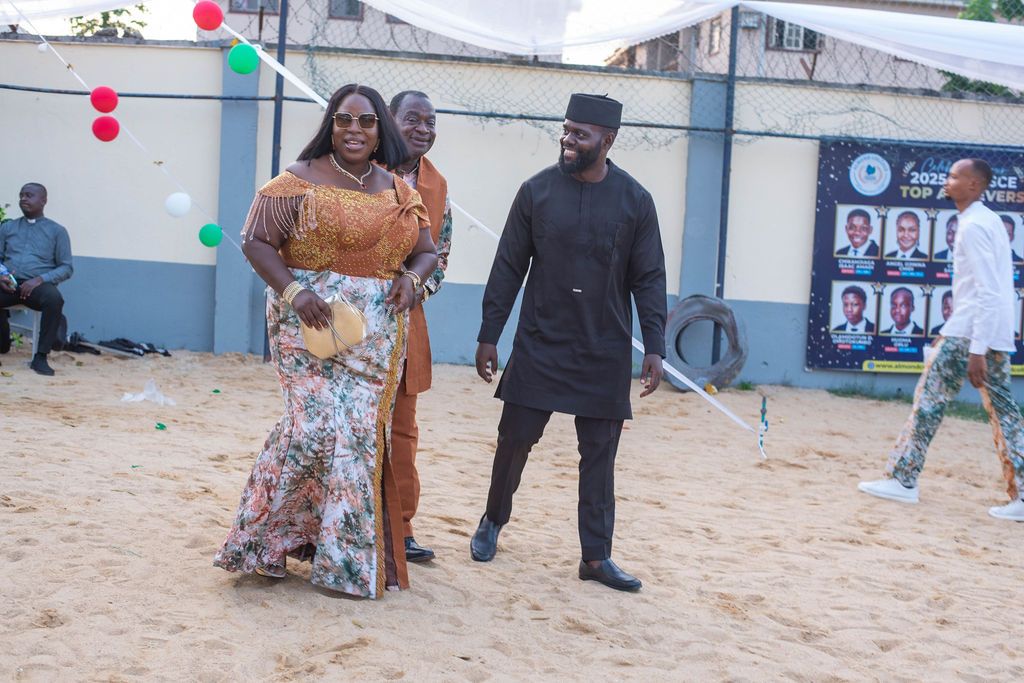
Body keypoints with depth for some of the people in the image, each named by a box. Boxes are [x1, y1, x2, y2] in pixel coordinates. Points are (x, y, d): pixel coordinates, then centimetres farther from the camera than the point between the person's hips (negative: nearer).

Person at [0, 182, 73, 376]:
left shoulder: (57, 231, 12)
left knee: (54, 299, -38)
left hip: (38, 285, -2)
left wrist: (39, 280, -12)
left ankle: (41, 357, -30)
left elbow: (66, 268, 5)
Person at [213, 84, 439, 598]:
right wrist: (293, 291, -17)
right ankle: (263, 540, 5)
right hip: (309, 322, -4)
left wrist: (411, 278, -3)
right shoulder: (300, 181, -1)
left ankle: (346, 559, 15)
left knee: (360, 434, 2)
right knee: (316, 425, -15)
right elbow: (255, 240, -3)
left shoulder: (400, 193, 13)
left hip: (376, 333, 5)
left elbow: (426, 252, 20)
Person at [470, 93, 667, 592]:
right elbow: (508, 268, 3)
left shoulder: (635, 201, -1)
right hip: (539, 345, 0)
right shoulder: (537, 191, -1)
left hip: (604, 354, 0)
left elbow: (649, 280, 1)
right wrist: (488, 335, 1)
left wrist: (654, 348, -7)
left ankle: (596, 557, 12)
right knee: (515, 438, 5)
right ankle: (493, 522, 30)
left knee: (599, 454, 4)